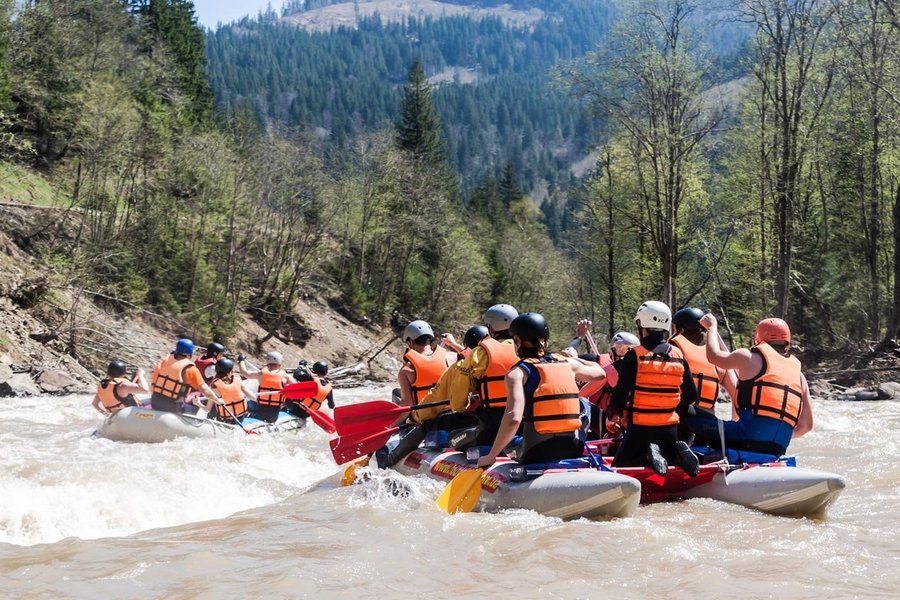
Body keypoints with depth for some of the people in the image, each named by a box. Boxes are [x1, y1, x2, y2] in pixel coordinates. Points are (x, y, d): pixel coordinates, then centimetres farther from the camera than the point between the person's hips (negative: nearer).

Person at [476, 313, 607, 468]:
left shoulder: (517, 373, -5)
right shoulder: (567, 363, 9)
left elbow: (513, 418, -19)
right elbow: (600, 373, 28)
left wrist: (491, 456, -13)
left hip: (538, 452, -3)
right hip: (574, 449, 3)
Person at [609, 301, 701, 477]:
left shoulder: (635, 355, -11)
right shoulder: (679, 356, 3)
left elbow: (621, 393, -11)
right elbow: (691, 396, 9)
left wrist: (613, 410, 10)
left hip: (640, 428, -4)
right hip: (670, 428, 4)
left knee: (619, 468, 10)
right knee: (668, 461, 24)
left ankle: (649, 456, -18)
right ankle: (678, 452, -8)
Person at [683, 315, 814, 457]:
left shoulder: (749, 357, 5)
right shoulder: (798, 374, 18)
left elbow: (714, 355, 23)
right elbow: (806, 425, 19)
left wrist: (712, 326, 39)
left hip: (747, 436, -6)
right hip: (777, 451, 6)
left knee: (688, 412, -1)